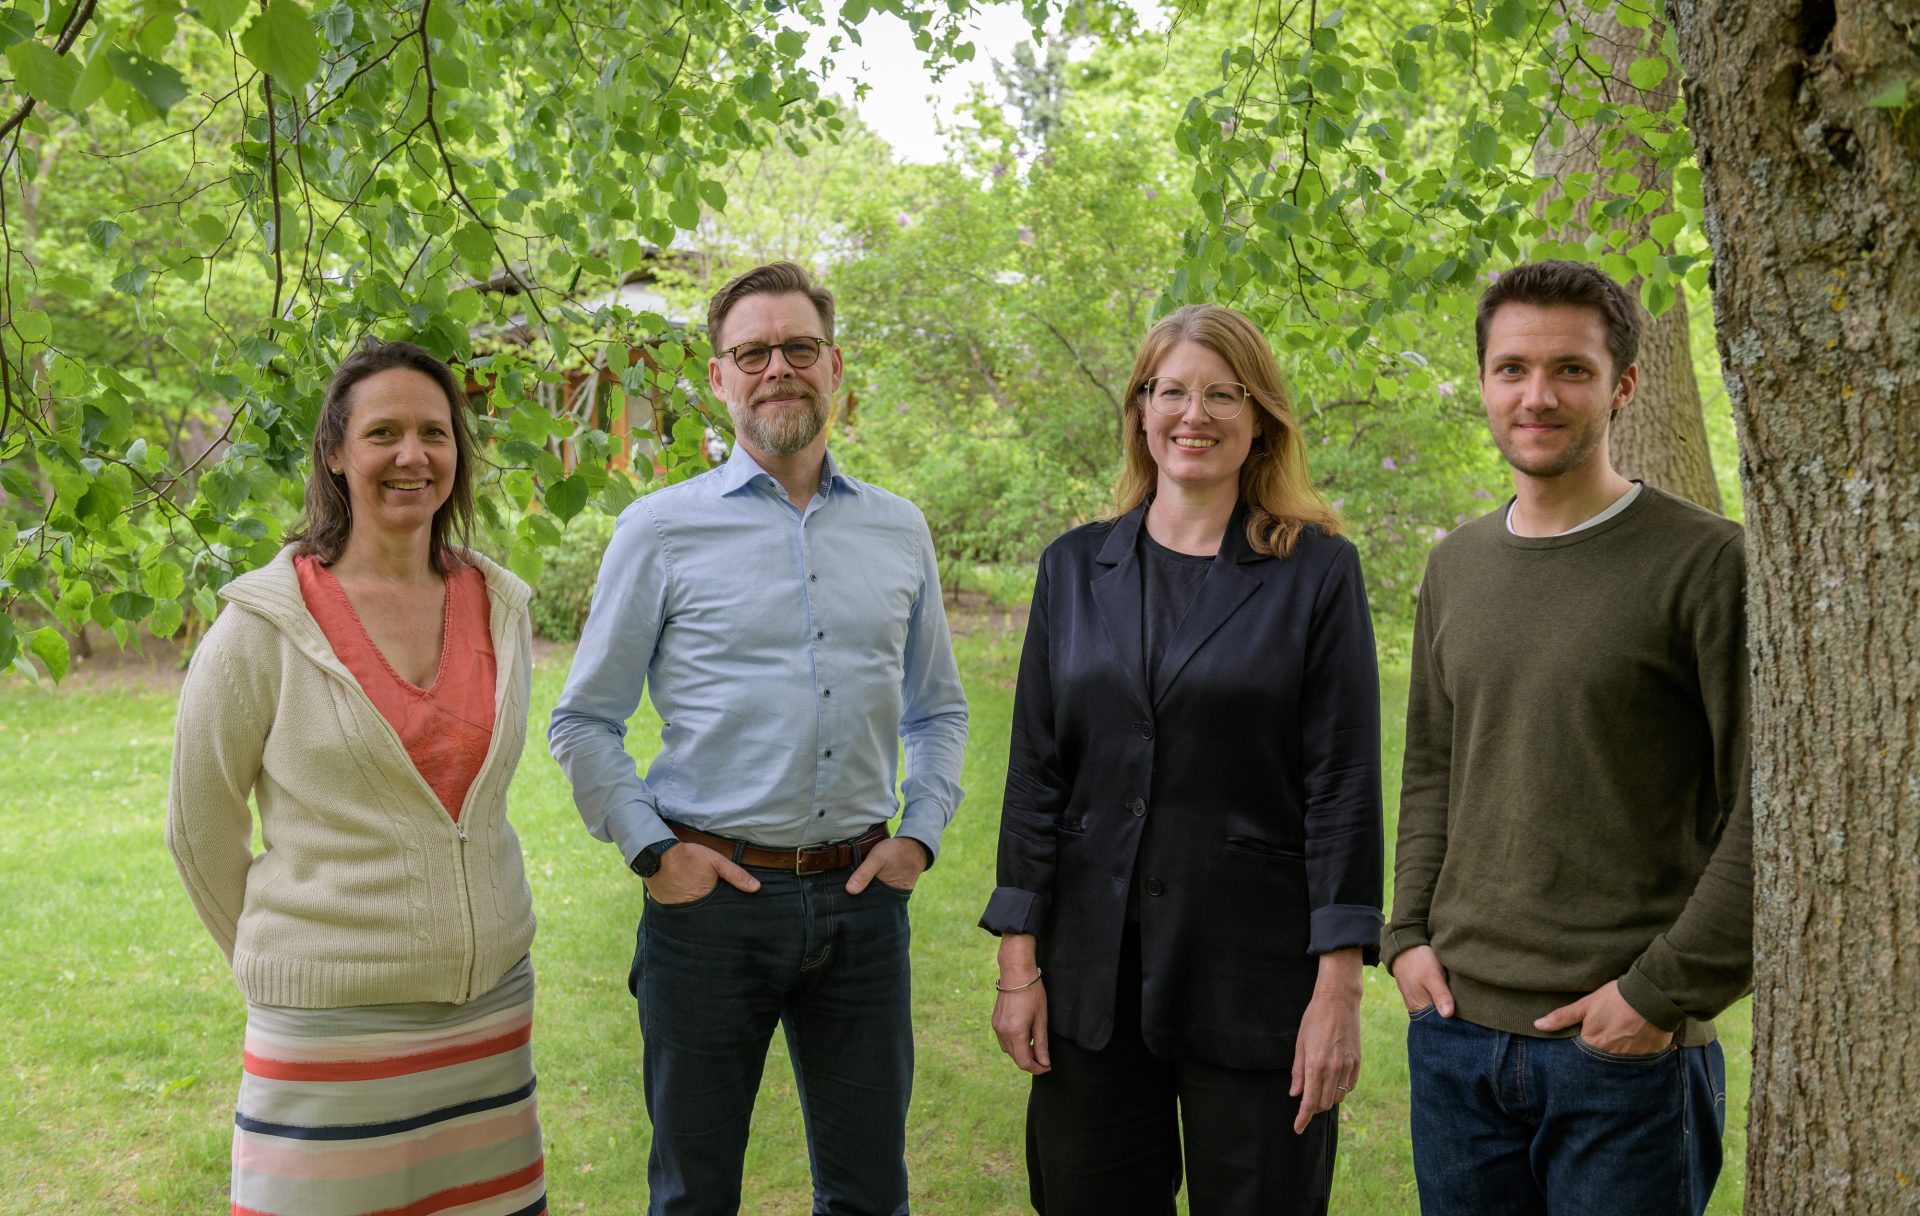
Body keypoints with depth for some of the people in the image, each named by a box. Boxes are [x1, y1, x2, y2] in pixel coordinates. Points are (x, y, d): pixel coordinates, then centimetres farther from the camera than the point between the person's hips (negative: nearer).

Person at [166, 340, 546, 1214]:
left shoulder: (499, 608, 4)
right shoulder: (266, 625, -9)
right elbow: (200, 828, 0)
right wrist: (282, 964, 8)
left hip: (492, 1006, 4)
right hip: (333, 1022, -4)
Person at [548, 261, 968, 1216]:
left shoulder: (898, 531, 9)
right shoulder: (661, 531, -2)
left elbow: (938, 709, 18)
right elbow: (583, 721, 3)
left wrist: (919, 835, 6)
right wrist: (652, 850, -7)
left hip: (860, 897, 3)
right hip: (712, 897, -2)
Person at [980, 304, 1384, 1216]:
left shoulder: (1317, 571, -2)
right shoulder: (1075, 567, 7)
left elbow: (1344, 784, -5)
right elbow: (1036, 770, 6)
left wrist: (1338, 988, -10)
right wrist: (1018, 961, 1)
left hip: (1253, 973, -3)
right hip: (1093, 973, 3)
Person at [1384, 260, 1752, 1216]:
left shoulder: (1707, 562, -8)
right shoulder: (1455, 567, 10)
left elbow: (1767, 810, -10)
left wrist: (1664, 992, -13)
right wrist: (1408, 935, 6)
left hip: (1625, 1051, -5)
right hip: (1455, 1030, 5)